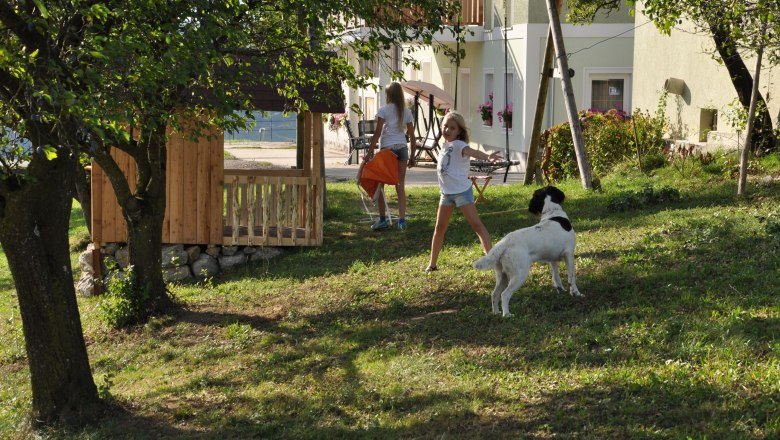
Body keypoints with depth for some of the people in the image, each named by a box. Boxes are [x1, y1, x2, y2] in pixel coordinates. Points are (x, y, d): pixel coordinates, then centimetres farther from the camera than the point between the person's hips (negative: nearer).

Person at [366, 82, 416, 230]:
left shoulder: (384, 110, -4)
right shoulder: (406, 112, 9)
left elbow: (377, 133, -9)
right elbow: (411, 136, 9)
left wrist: (370, 152, -8)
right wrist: (412, 156, 16)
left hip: (387, 148, -4)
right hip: (402, 148, 4)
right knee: (400, 185, 7)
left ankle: (383, 219, 2)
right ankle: (402, 220, 1)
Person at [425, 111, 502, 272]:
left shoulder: (458, 144, -16)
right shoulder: (445, 144, 9)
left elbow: (472, 151, -37)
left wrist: (487, 156, -54)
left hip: (462, 191, -8)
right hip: (446, 192, 8)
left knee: (476, 224, -10)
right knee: (440, 228, 11)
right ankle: (432, 264, 19)